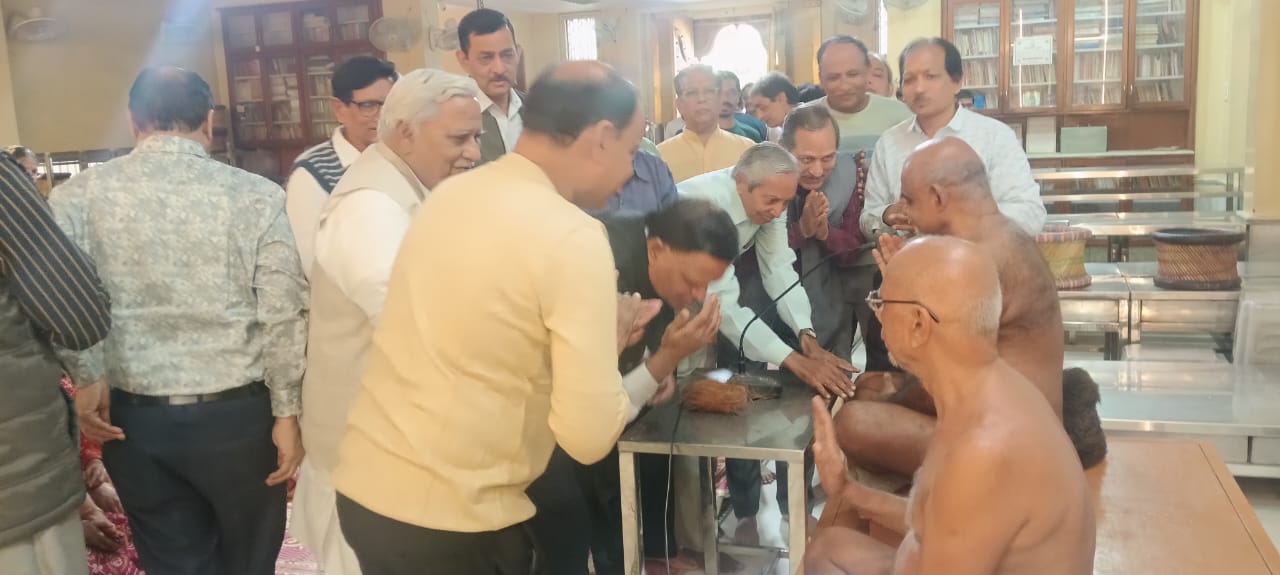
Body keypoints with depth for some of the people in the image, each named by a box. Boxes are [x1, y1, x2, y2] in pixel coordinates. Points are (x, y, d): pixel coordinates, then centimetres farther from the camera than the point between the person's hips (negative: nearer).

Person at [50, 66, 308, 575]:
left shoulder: (78, 195, -2)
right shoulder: (256, 196, -7)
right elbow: (282, 316, -10)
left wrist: (86, 376, 2)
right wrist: (286, 411, -2)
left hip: (133, 417, 2)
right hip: (236, 412, -2)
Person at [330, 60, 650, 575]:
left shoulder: (451, 194, 4)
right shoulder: (574, 236, -18)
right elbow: (590, 436, -19)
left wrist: (597, 330, 12)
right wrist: (609, 346, -2)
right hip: (448, 518, -7)